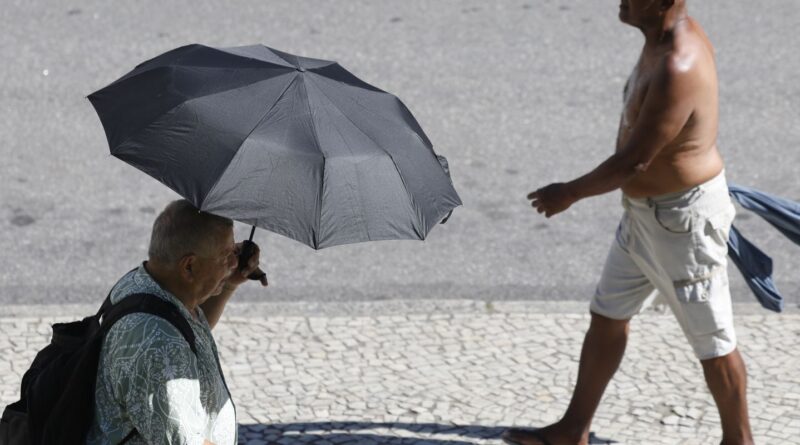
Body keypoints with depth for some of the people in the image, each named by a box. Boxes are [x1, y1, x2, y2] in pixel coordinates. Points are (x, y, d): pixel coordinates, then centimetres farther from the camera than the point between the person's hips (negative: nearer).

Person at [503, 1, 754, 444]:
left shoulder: (678, 69, -31)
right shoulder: (665, 38, 0)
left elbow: (634, 161, -25)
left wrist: (569, 193, -12)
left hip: (683, 218, -10)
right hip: (646, 211, 10)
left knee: (712, 341, 6)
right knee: (606, 317, 17)